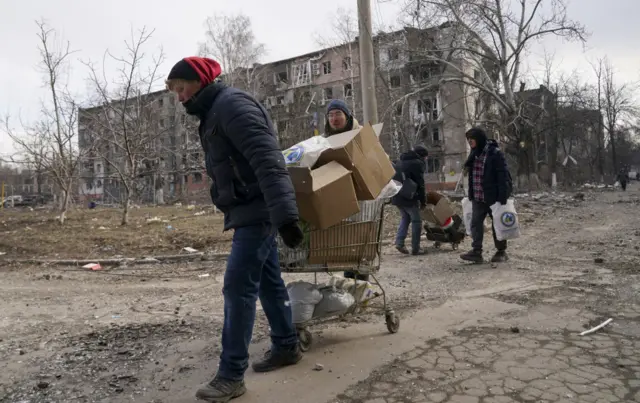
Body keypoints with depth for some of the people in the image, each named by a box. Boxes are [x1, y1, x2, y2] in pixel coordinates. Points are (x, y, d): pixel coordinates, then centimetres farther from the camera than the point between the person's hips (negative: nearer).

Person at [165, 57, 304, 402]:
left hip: (257, 211, -10)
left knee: (238, 287, -9)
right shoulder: (214, 114, 19)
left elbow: (267, 160, -26)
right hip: (250, 211, 10)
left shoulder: (232, 104, -14)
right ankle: (286, 346, 30)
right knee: (268, 281, 16)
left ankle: (231, 374, 0)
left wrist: (284, 214, -32)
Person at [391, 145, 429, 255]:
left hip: (396, 196, 8)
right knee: (416, 221, 3)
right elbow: (420, 184, -9)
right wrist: (423, 201, -1)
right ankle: (415, 248, 4)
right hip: (408, 197, -8)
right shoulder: (417, 163, -6)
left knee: (405, 218, 22)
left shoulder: (400, 161, 18)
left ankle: (399, 242, 8)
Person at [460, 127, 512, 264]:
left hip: (493, 197, -6)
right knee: (475, 223, -1)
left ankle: (501, 252, 18)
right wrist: (471, 194, 9)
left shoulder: (495, 153, -13)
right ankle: (476, 252, 0)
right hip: (477, 198, 6)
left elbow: (503, 176, -17)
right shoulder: (475, 153, 9)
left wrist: (503, 197, -20)